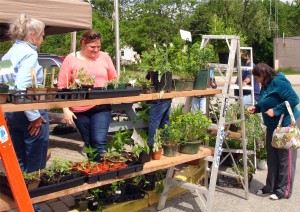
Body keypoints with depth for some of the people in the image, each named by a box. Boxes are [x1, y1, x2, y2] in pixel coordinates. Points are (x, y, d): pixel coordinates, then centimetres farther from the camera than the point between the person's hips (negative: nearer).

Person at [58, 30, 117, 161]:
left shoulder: (104, 57, 6)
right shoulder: (71, 59, 0)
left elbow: (114, 80, 17)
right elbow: (62, 86, -1)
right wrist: (66, 110, -7)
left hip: (101, 108, 0)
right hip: (79, 110, 0)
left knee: (99, 142, -11)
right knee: (88, 144, 12)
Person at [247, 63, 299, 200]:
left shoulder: (278, 82, -17)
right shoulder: (266, 86, 11)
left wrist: (275, 110, -23)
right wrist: (256, 108, 4)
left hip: (287, 125, -9)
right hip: (273, 126, 10)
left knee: (285, 159, 0)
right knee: (272, 158, 14)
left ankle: (284, 190, 9)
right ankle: (270, 187, 24)